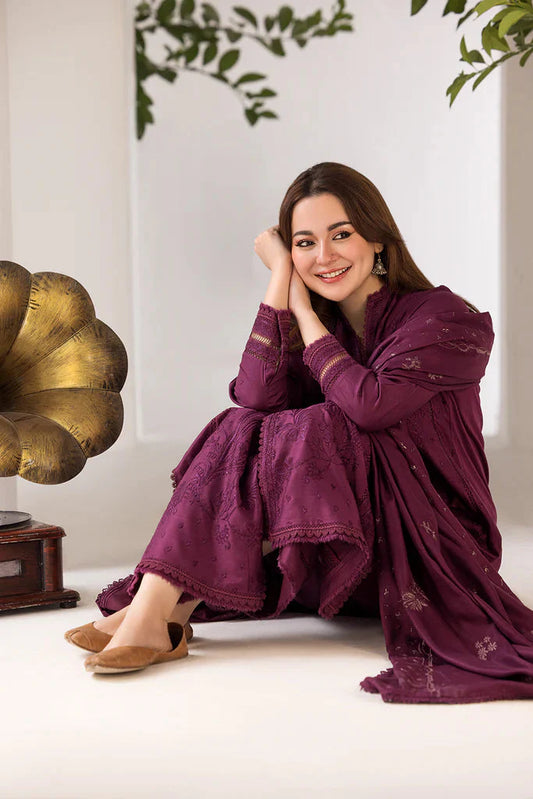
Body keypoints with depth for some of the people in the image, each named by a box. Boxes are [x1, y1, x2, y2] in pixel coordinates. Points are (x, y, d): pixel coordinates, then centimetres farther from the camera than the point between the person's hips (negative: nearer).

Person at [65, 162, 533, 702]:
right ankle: (157, 608, -28)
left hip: (430, 552, -5)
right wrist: (280, 276, -10)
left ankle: (157, 611, -31)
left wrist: (302, 309, -13)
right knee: (241, 432, -14)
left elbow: (369, 404, -25)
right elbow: (257, 398, -11)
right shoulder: (324, 322, 8)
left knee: (312, 431, -27)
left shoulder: (446, 319, -8)